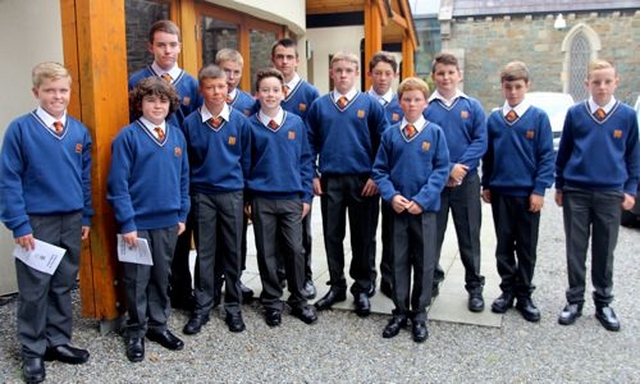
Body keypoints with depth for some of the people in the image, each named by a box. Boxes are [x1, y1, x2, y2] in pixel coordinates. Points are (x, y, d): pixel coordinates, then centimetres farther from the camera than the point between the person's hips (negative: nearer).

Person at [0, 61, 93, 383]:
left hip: (71, 221, 4)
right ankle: (33, 351, 21)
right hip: (37, 222, -4)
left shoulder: (79, 131, 4)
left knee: (63, 286, 14)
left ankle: (58, 341, 29)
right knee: (34, 290, 6)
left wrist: (86, 217, 9)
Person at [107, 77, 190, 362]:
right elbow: (118, 184, -11)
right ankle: (136, 331, 24)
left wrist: (182, 215, 7)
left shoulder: (177, 135, 6)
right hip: (138, 222, -4)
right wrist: (127, 223, -15)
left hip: (168, 221, 4)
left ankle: (158, 325, 31)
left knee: (162, 276, 16)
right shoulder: (128, 136, -9)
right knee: (137, 279, 8)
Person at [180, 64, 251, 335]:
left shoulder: (240, 121, -2)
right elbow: (184, 163, 5)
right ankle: (202, 307, 19)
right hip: (202, 195, 0)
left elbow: (246, 160, 5)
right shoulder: (190, 123, -2)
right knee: (204, 253, 7)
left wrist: (245, 193, 5)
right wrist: (187, 194, 5)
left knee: (233, 252, 9)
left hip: (232, 194, 0)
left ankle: (233, 307, 22)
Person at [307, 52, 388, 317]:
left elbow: (383, 142, -1)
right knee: (332, 235, 9)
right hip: (329, 180, 2)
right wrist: (313, 175, 1)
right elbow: (311, 142, 8)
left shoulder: (370, 104, 0)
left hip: (363, 180, -2)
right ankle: (336, 286, 25)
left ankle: (362, 288, 22)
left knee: (363, 237, 7)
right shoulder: (319, 105, 6)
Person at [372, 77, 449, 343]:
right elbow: (380, 169, 4)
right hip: (397, 208, 2)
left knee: (424, 262, 7)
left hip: (425, 208, -1)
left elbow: (441, 170, -5)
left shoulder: (434, 132, -2)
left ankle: (419, 313, 23)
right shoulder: (390, 134, 3)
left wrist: (421, 199, -14)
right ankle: (400, 311, 24)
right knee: (398, 260, 9)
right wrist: (391, 195, -12)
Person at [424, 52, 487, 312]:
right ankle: (432, 281, 26)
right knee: (431, 235, 9)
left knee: (469, 236, 7)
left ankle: (475, 287, 20)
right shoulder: (424, 107, 1)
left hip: (466, 181, 1)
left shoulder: (472, 106, 5)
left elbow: (480, 142, -2)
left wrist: (461, 166, -15)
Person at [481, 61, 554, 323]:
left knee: (527, 248, 8)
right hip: (500, 192, 2)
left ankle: (524, 296, 20)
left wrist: (539, 190, -11)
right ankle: (508, 290, 24)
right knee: (504, 245, 11)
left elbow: (546, 156, -5)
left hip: (528, 193, -2)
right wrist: (486, 185, 8)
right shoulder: (494, 119, 5)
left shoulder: (538, 117, -4)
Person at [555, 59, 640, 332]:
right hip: (576, 192, 0)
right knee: (576, 250, 6)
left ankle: (603, 303, 22)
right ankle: (575, 300, 18)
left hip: (610, 194, 0)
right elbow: (563, 152, 7)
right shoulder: (575, 113, 1)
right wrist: (559, 186, 7)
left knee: (605, 251, 9)